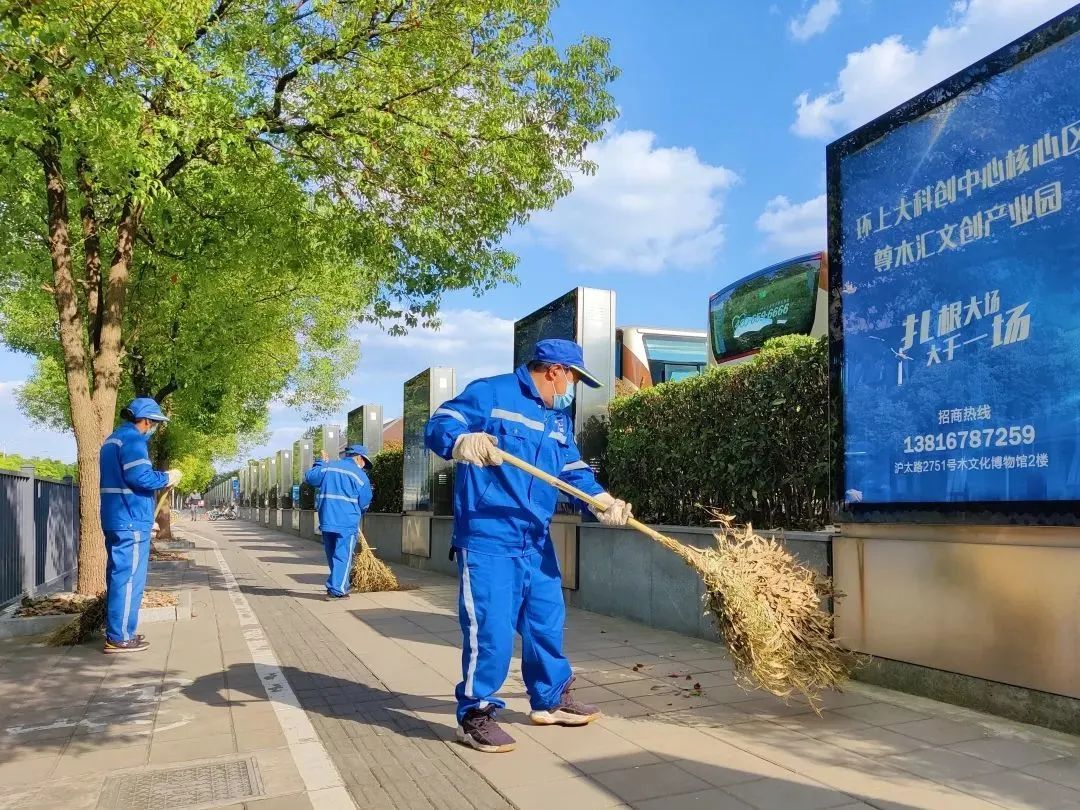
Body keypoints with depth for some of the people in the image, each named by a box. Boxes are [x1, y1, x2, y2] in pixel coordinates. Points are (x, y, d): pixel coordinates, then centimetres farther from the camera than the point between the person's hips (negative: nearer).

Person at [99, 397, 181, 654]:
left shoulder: (113, 439, 19)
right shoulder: (132, 439, -13)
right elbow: (139, 477, -24)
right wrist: (167, 478, -9)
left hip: (116, 519, 10)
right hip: (131, 521, -10)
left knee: (118, 574, 14)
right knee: (129, 577, -6)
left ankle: (116, 631, 21)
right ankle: (120, 637, -4)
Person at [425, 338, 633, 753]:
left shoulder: (558, 418, 17)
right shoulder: (491, 393, -6)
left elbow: (574, 470, 12)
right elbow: (437, 426, -12)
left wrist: (602, 500, -7)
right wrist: (463, 442, -35)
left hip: (536, 541, 8)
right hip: (487, 538, -8)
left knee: (547, 621, 17)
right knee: (490, 629, -9)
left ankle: (551, 699, 36)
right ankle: (475, 715, 10)